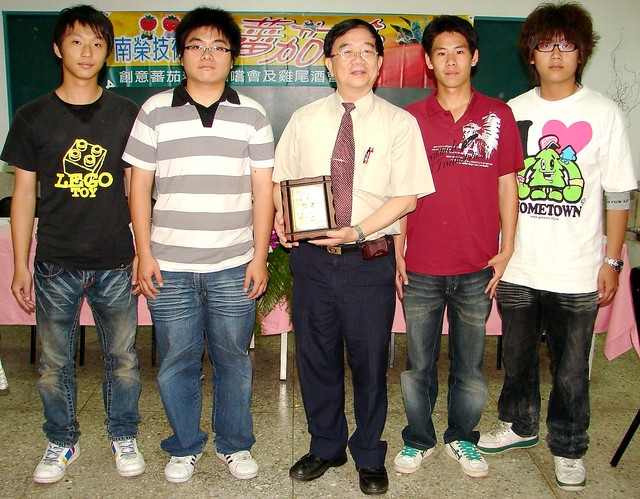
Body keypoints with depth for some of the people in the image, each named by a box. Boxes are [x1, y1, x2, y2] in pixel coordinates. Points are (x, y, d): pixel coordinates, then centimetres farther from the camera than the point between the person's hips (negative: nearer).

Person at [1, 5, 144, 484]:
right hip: (55, 264, 1)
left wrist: (144, 254, 3)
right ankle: (62, 441, 32)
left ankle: (124, 436, 31)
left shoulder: (126, 114, 3)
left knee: (122, 358, 9)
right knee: (54, 362, 11)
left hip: (115, 263, 0)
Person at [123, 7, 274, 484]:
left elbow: (263, 189, 4)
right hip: (169, 266, 0)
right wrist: (144, 253, -1)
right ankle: (184, 447, 31)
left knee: (233, 358, 10)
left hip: (233, 266, 0)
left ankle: (236, 444, 31)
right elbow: (139, 185, 5)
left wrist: (260, 256, -1)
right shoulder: (155, 111, 4)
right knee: (177, 361, 11)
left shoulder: (252, 114, 5)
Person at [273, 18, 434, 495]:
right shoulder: (304, 120, 8)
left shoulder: (399, 123, 0)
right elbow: (282, 179, 12)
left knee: (370, 360, 8)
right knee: (315, 356, 13)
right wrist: (283, 217, -8)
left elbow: (407, 196, -5)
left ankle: (369, 456, 32)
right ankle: (326, 446, 37)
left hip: (370, 259, -2)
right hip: (312, 256, 3)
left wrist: (359, 229, -18)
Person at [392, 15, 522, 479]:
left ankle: (462, 438, 33)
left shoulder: (498, 115, 3)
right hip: (421, 267, 0)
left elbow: (507, 183, 6)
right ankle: (419, 438, 30)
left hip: (477, 267, 1)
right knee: (419, 363, 11)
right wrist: (397, 250, 0)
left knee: (471, 364, 13)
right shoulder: (411, 118, 2)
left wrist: (507, 248, 1)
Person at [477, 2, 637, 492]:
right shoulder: (513, 111, 5)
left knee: (571, 368, 8)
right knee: (517, 354, 17)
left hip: (576, 270, -2)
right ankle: (519, 424, 40)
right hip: (516, 266, 3)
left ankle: (569, 446, 29)